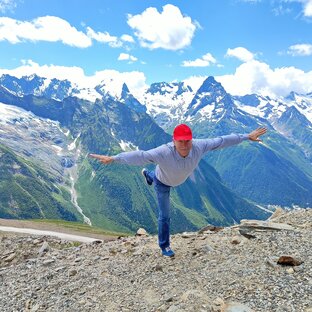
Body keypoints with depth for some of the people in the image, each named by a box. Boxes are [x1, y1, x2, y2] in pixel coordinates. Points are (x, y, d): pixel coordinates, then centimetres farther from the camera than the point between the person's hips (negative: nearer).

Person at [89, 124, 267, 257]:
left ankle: (148, 175, 74)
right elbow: (139, 156, -53)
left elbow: (221, 141, -29)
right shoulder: (164, 152, -49)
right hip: (163, 183, -4)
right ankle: (165, 246, 29)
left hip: (180, 180, 5)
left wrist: (247, 137, -23)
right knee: (164, 216, 5)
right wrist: (113, 159, -61)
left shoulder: (199, 146, -38)